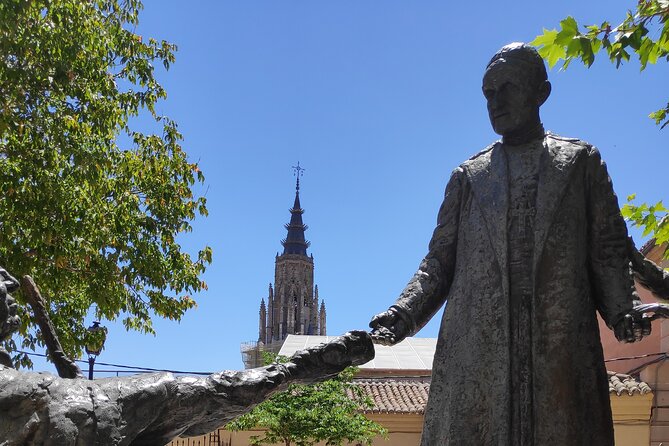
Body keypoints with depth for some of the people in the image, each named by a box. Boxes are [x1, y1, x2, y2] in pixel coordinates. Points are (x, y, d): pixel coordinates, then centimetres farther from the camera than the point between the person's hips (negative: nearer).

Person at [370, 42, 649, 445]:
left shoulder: (580, 162, 17)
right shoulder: (467, 177, 20)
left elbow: (608, 249, 10)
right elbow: (440, 260, 15)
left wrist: (623, 310, -9)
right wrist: (404, 313, -2)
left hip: (562, 353, -1)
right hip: (475, 351, 1)